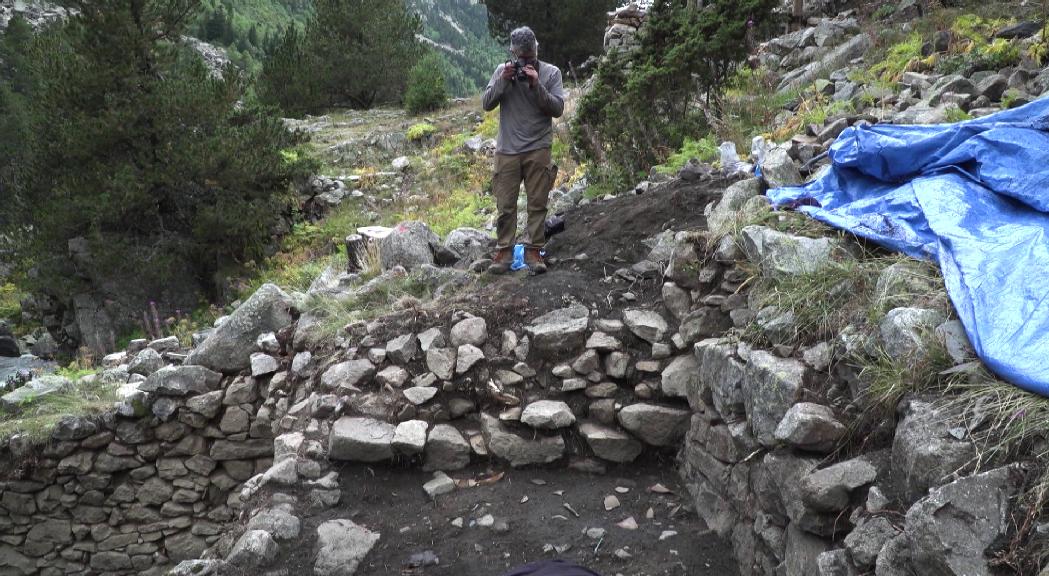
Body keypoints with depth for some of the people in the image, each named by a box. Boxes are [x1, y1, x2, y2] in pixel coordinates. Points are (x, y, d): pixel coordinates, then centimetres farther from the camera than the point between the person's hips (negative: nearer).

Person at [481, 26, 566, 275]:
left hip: (538, 150, -1)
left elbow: (558, 109, -6)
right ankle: (504, 251, 9)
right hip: (507, 149, 1)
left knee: (537, 204, 2)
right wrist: (502, 81, -13)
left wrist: (537, 85, -17)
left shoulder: (551, 72, 1)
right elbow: (487, 104, 0)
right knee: (505, 205, 2)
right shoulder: (502, 71, 5)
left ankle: (534, 251, 8)